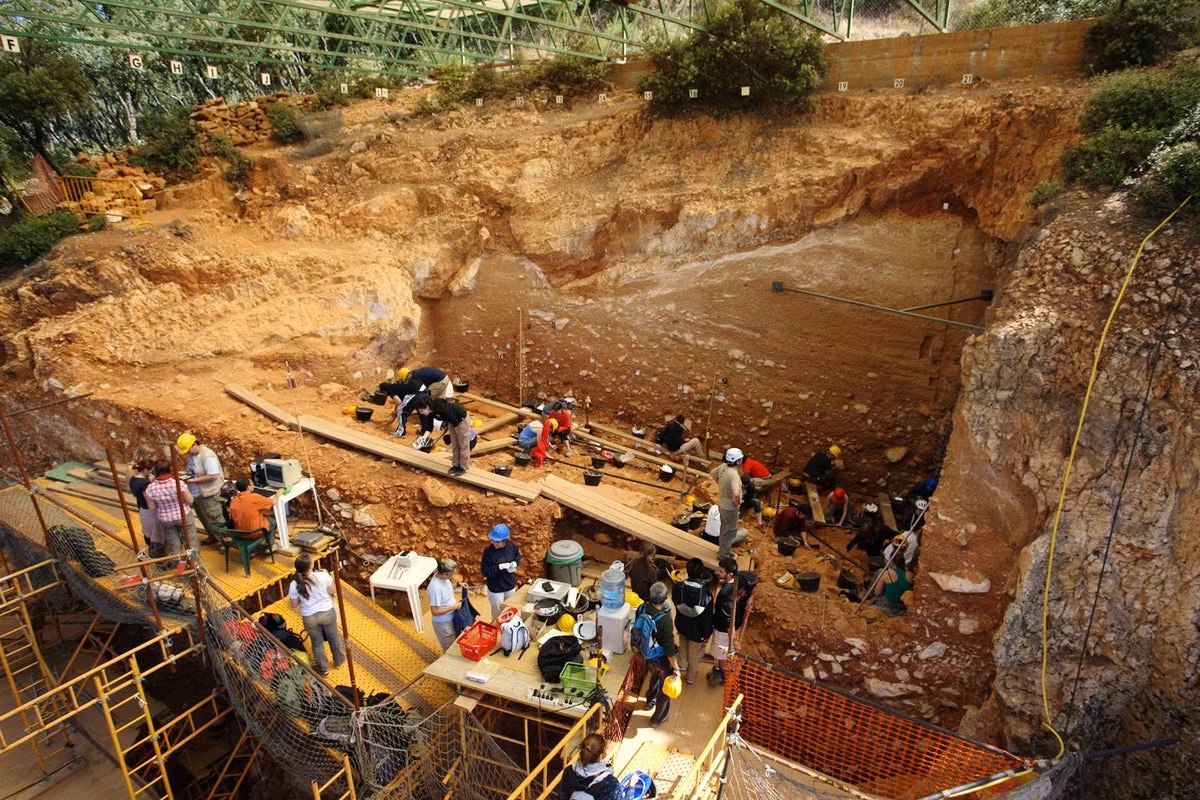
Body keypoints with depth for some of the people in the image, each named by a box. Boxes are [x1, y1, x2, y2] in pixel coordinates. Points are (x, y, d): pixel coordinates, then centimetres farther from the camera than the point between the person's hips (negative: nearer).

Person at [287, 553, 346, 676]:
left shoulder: (295, 585, -20)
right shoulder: (323, 576, -23)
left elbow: (294, 605, -6)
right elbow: (333, 592, -5)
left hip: (310, 618, 0)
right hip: (327, 612, 0)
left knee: (317, 643, 23)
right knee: (334, 638, 25)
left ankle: (323, 669, 40)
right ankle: (339, 661, 47)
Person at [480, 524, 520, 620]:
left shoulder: (511, 546, -14)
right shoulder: (488, 551, -25)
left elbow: (518, 556, 7)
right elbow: (485, 571, -20)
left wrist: (515, 563, -14)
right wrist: (500, 567, -30)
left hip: (510, 586, 4)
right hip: (495, 589, -4)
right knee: (497, 614, 14)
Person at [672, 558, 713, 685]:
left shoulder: (678, 587, -26)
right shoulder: (706, 594, -35)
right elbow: (708, 617, -21)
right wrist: (707, 634, -4)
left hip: (681, 626, 3)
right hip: (697, 631, -3)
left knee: (683, 645, 36)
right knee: (694, 654, 25)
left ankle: (683, 664, 58)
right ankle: (690, 677, 48)